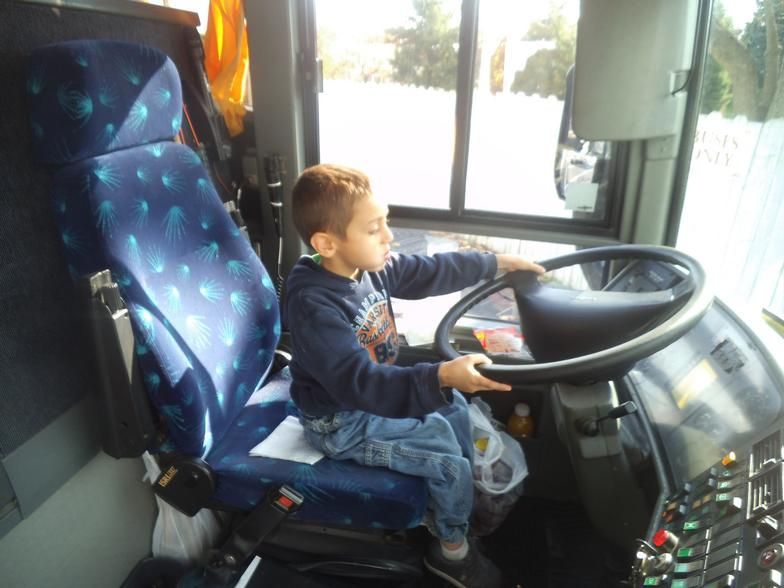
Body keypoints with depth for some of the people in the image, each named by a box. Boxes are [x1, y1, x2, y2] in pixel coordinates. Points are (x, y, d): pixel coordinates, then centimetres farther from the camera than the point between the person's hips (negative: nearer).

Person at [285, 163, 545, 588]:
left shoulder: (369, 267, -8)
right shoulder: (313, 306, -33)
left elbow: (431, 271, 4)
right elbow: (360, 383, -39)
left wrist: (498, 262, 7)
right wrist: (441, 376, -50)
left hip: (375, 389, 9)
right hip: (340, 420, -8)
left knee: (453, 406, 13)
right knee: (444, 454, -9)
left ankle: (458, 500, 34)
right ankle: (451, 551, 19)